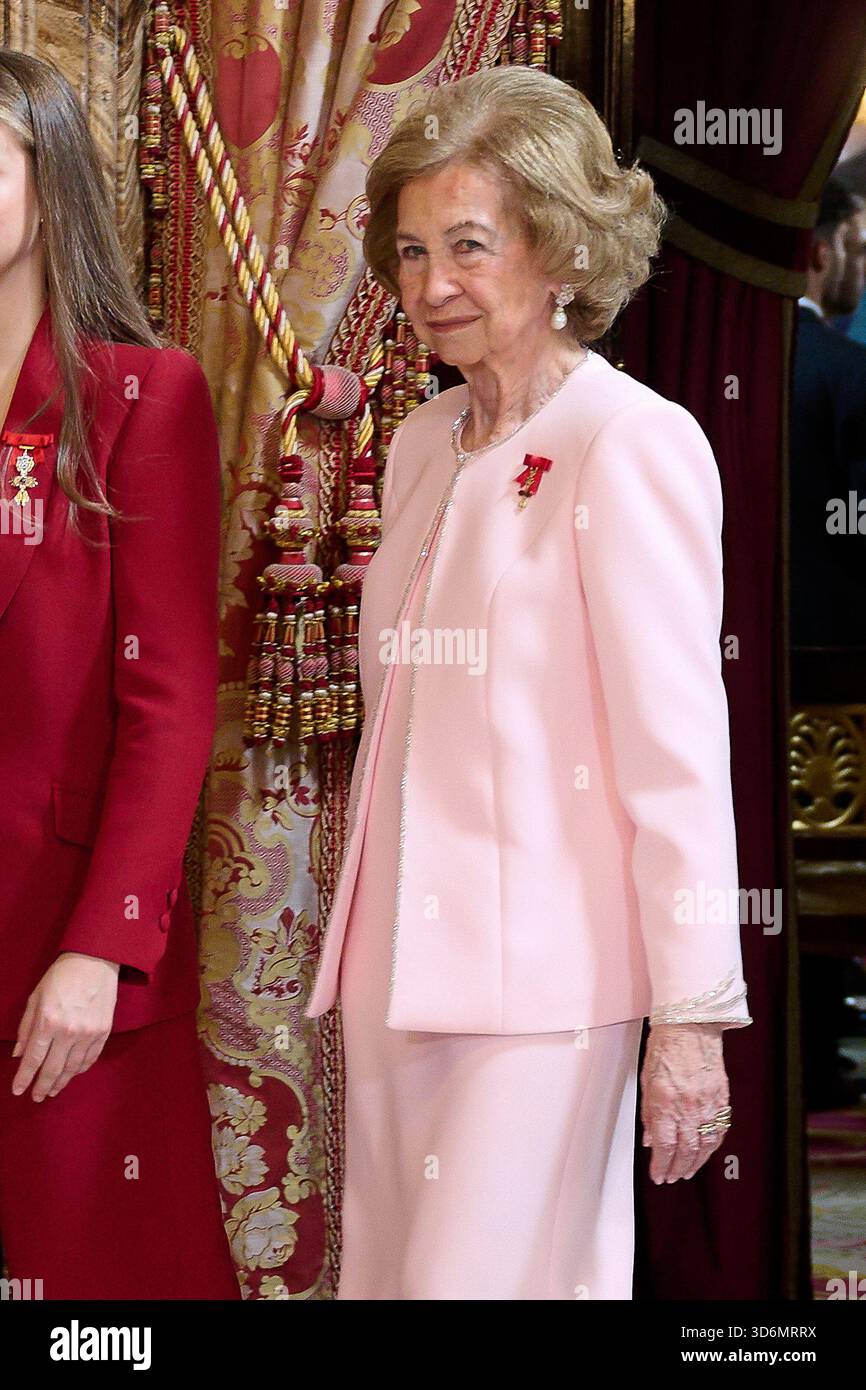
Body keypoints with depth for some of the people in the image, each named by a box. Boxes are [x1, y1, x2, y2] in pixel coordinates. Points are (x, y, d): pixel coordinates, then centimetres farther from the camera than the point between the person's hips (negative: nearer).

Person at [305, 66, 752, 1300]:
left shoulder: (634, 445, -9)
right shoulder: (423, 446, 14)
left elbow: (680, 748, -12)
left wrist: (692, 1015, -14)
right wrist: (364, 933, 15)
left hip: (542, 969, -7)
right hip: (400, 960, 7)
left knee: (491, 1275, -6)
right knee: (388, 1268, 11)